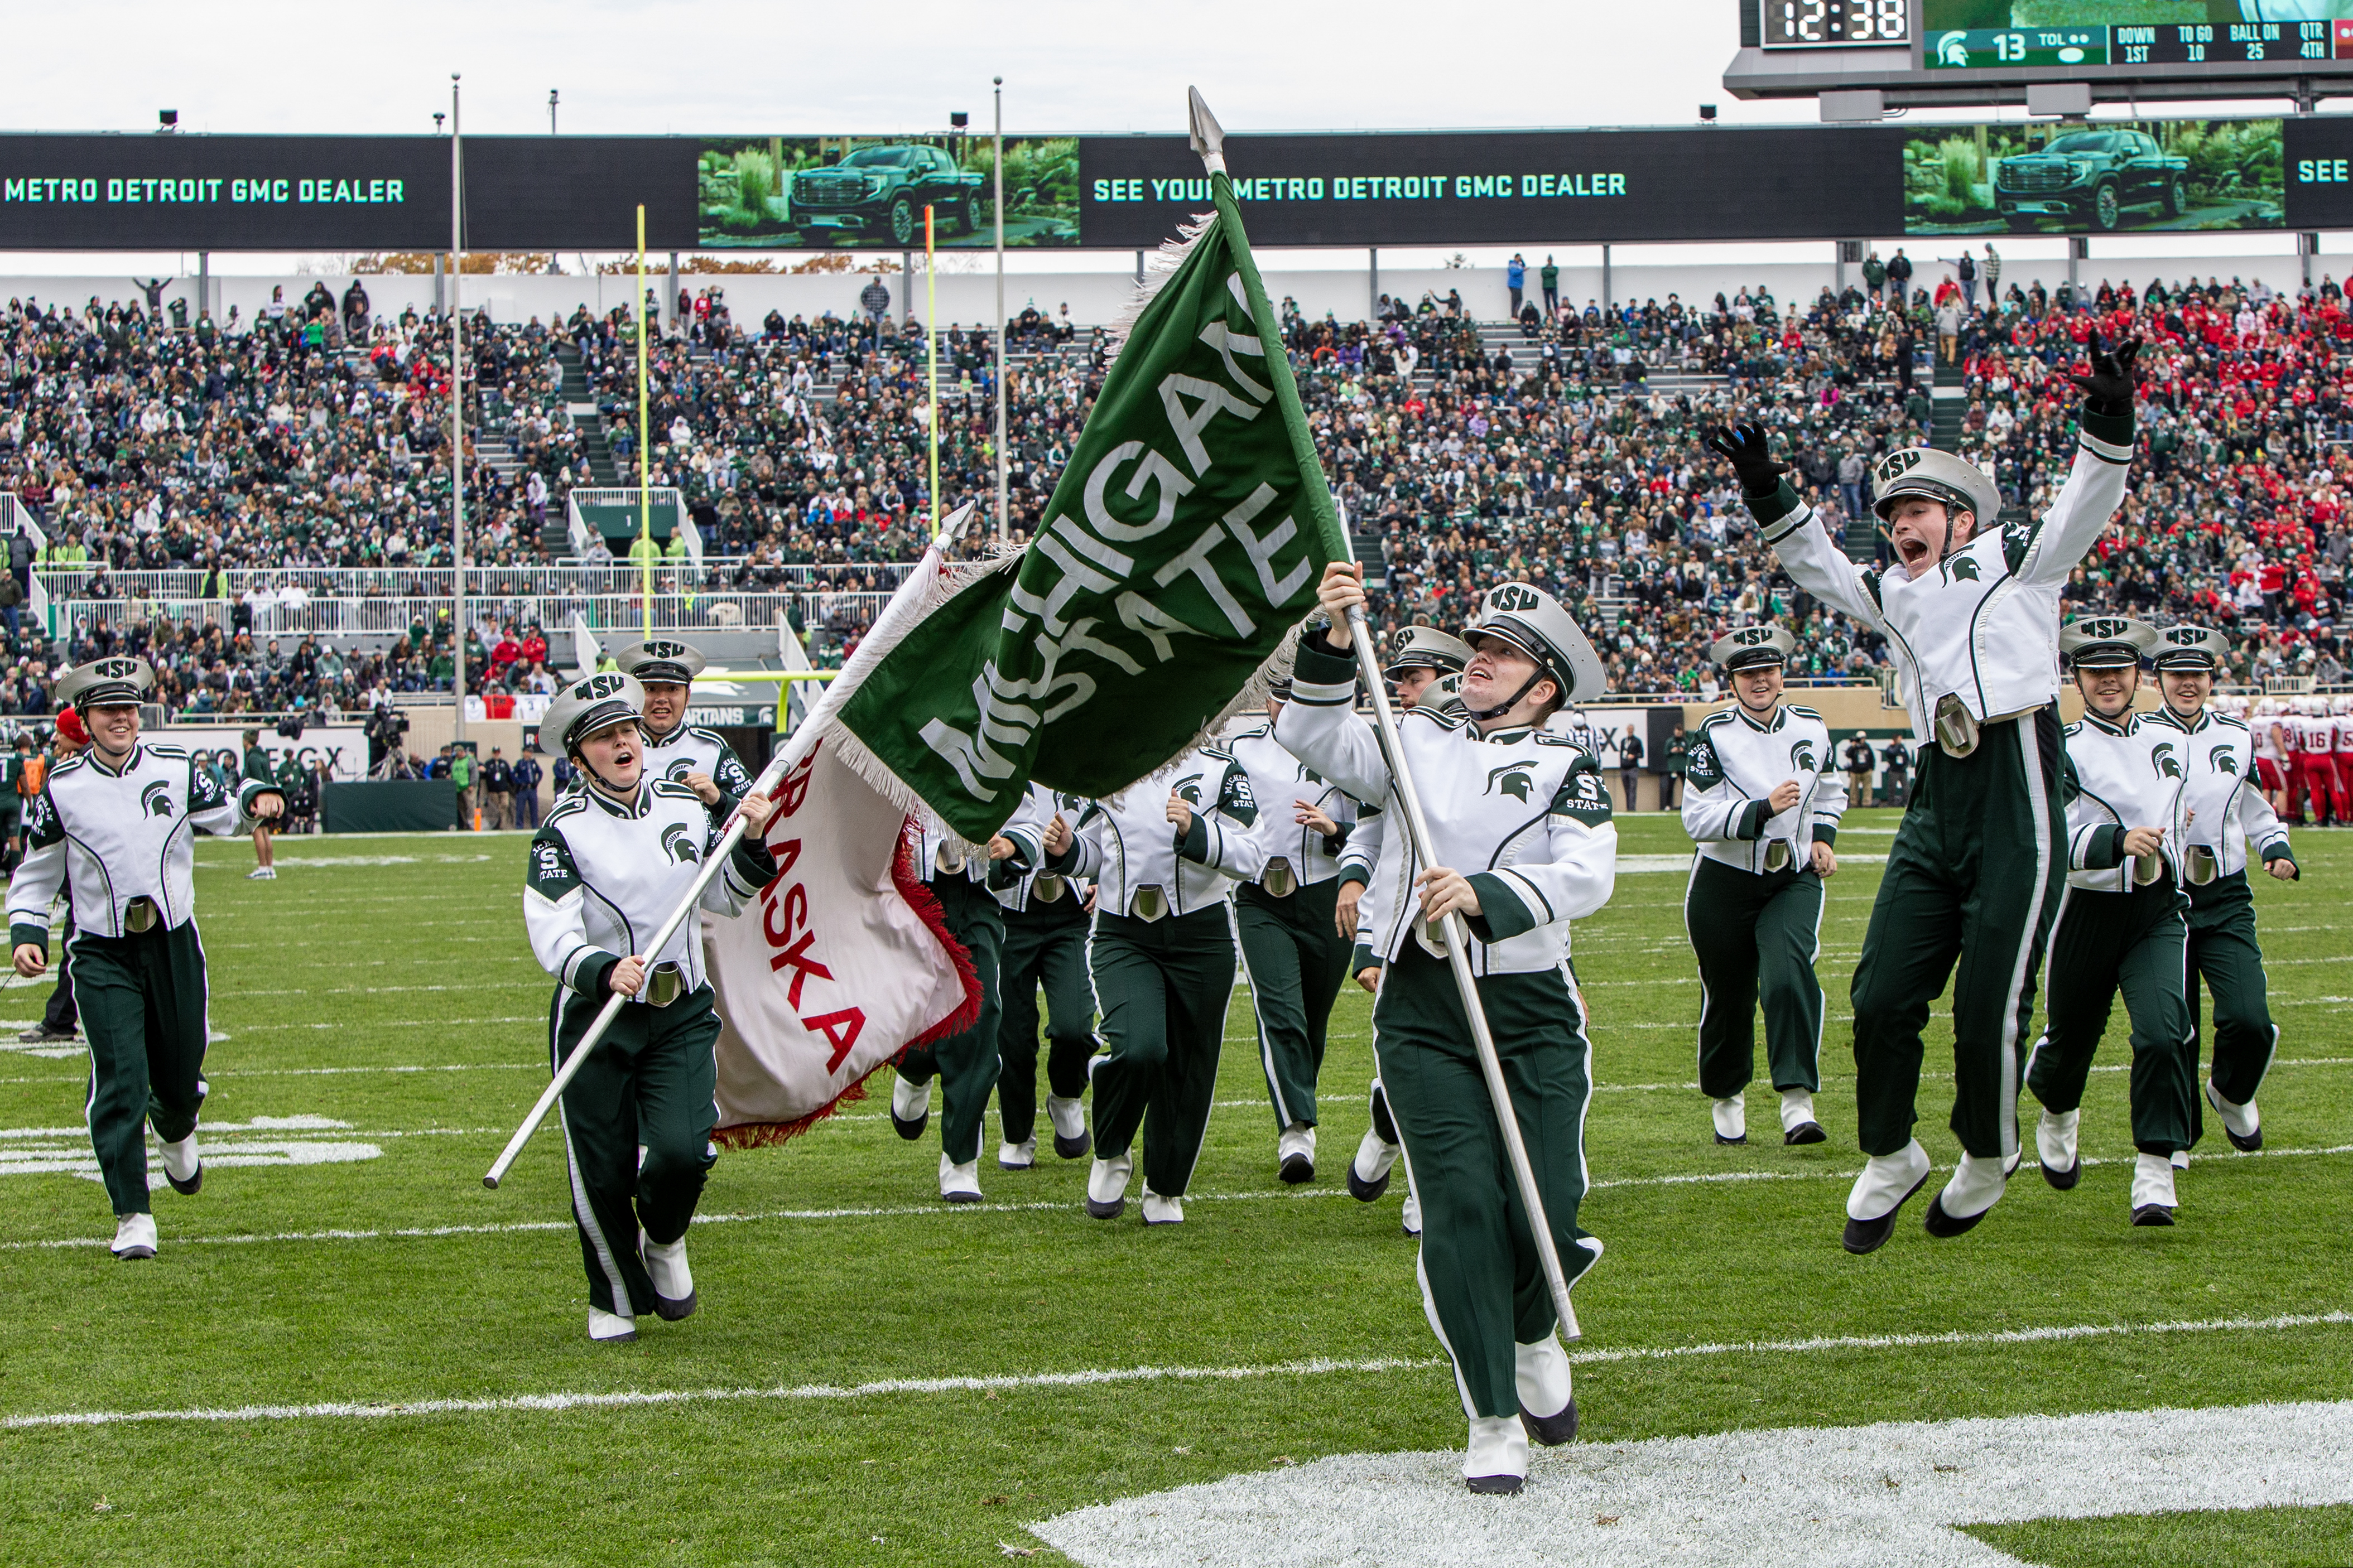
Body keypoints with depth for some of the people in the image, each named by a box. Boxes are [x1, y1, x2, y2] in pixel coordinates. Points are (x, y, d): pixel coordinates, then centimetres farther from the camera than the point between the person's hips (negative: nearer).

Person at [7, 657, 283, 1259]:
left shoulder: (176, 769, 1)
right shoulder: (62, 788, -2)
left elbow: (223, 815, 14)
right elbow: (37, 870, 8)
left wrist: (255, 800, -8)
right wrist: (26, 932, -4)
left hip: (173, 943, 2)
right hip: (102, 955, -2)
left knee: (181, 1076, 9)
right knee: (120, 1080, -13)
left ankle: (175, 1130, 48)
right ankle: (133, 1216, -7)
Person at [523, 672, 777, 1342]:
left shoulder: (688, 808, 4)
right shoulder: (565, 831, -10)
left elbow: (727, 899, 16)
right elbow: (552, 936, -20)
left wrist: (751, 845, -3)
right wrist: (604, 972, -38)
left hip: (681, 1014, 2)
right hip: (594, 1017, -2)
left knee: (681, 1152, -16)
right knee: (603, 1173, 1)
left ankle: (664, 1243, 19)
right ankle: (615, 1301, 26)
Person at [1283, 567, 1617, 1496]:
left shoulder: (1565, 767, 7)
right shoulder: (1418, 742, 14)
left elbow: (1587, 874, -9)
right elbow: (1316, 742, 1)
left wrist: (1486, 897, -25)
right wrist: (1335, 645, -13)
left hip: (1533, 1010, -1)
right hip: (1421, 1011, 1)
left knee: (1549, 1214, -6)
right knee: (1462, 1204, -10)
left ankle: (1532, 1334, 30)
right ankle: (1493, 1424, 0)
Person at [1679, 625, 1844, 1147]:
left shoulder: (1812, 728, 3)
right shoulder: (1716, 734, -9)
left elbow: (1830, 793, 23)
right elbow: (1698, 818, -17)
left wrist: (1823, 838, 5)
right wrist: (1763, 809, -28)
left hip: (1794, 882, 1)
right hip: (1725, 884, -1)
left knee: (1789, 974, -23)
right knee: (1728, 995, 8)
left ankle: (1798, 1103, -26)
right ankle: (1726, 1097, 32)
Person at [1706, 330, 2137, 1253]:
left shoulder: (2015, 557, 8)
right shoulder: (1893, 593, 22)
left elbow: (2087, 508, -2)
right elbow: (1816, 565, 31)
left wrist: (2107, 423, -17)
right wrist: (1769, 492, 21)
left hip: (2017, 803, -5)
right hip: (1935, 804, 5)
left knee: (1988, 1009, -4)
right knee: (1883, 997, 0)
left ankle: (1988, 1157, 20)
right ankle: (1889, 1160, 18)